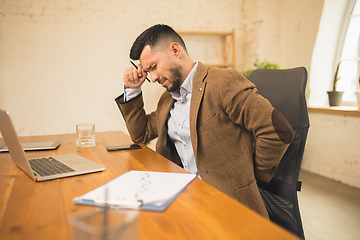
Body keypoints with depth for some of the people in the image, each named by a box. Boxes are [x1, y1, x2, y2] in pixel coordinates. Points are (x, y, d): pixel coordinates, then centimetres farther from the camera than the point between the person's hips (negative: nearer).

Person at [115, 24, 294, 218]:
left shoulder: (223, 82, -13)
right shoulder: (167, 99, 15)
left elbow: (279, 131, -16)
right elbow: (141, 134, 21)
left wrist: (250, 177, -5)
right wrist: (132, 90, 11)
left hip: (228, 202, -7)